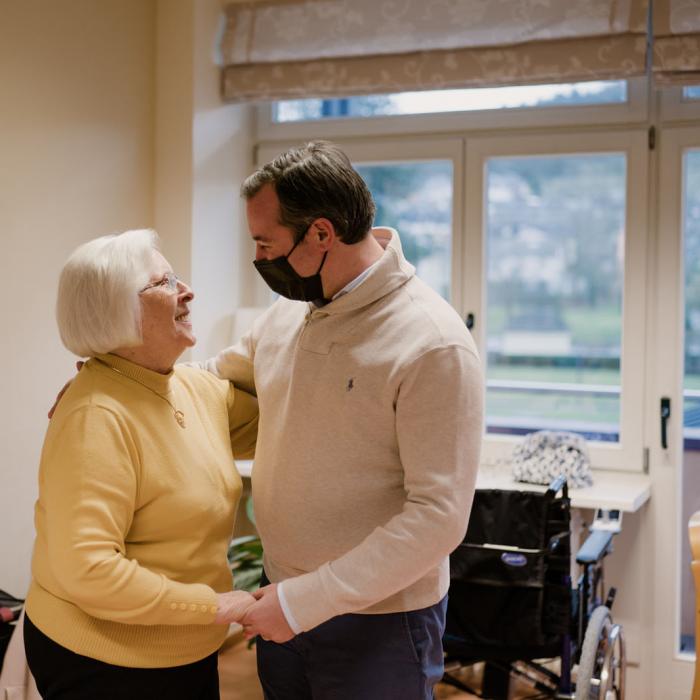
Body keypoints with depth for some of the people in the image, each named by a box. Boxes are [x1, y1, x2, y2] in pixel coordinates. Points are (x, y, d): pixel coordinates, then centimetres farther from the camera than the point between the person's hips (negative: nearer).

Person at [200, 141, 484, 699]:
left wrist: (308, 600, -22)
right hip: (285, 604, 6)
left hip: (379, 624, -6)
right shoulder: (286, 313, 0)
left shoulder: (433, 345, -21)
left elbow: (439, 516, -23)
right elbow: (217, 378, 18)